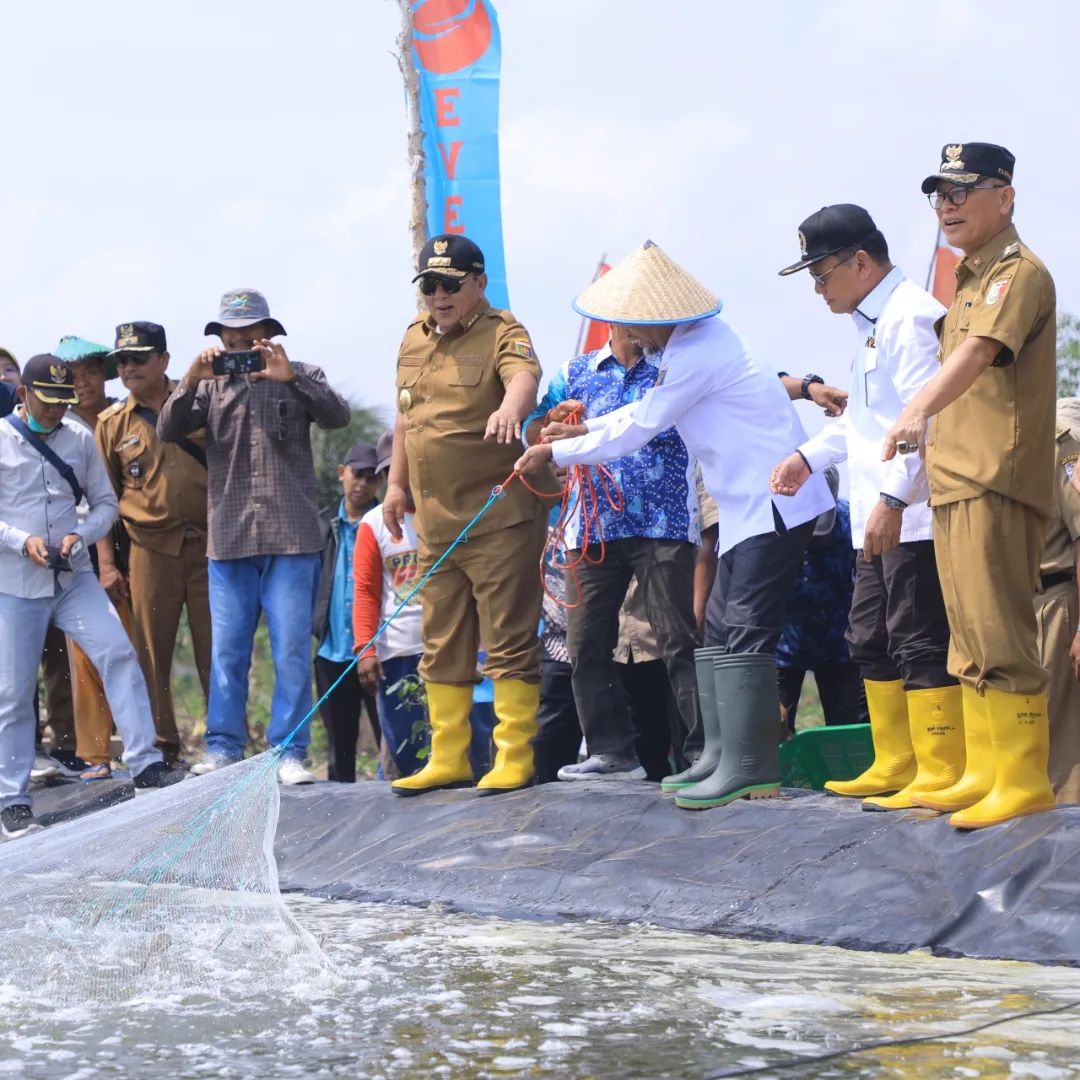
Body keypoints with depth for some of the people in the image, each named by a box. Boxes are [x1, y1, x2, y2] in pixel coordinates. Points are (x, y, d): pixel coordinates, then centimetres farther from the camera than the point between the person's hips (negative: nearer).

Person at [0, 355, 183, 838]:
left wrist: (80, 535, -8)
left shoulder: (80, 439, 6)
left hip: (74, 578, 2)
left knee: (119, 655, -15)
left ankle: (144, 764, -11)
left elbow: (105, 503, 10)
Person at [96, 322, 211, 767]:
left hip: (209, 542, -1)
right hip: (151, 549, 1)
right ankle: (160, 749, 11)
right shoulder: (112, 423, 7)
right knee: (151, 652, 2)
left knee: (216, 648, -1)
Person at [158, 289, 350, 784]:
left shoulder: (300, 376, 8)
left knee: (292, 650, -2)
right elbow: (168, 432, 1)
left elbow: (337, 415, -8)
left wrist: (290, 377, -20)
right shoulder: (212, 385, 11)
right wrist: (190, 382, -15)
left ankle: (289, 751, 2)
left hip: (292, 538, -2)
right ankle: (222, 748, 11)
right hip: (229, 539, 2)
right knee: (226, 650, 4)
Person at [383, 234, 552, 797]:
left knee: (509, 643, -4)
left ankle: (514, 758, 1)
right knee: (443, 645, 12)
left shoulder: (501, 333, -9)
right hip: (434, 520, 7)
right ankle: (448, 758, 20)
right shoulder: (414, 339, 13)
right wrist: (397, 482, 21)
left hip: (499, 519, -7)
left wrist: (510, 409, -52)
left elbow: (524, 377, -31)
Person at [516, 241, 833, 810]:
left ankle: (748, 767, -14)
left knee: (747, 634, -13)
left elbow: (634, 432, -13)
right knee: (722, 631, 12)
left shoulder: (695, 356, -20)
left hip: (773, 505, -11)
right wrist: (583, 429, 22)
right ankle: (721, 752, 16)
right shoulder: (702, 337, 11)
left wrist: (552, 452, -2)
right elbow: (648, 409, 26)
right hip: (747, 506, 11)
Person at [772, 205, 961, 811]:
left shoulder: (909, 316, -14)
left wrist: (894, 497, -27)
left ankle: (942, 774, -6)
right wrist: (810, 457, 22)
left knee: (919, 644, -9)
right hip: (880, 520, 11)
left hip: (912, 518, -11)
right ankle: (896, 766, 22)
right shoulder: (873, 322, 19)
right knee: (872, 641, 15)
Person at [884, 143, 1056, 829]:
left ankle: (1025, 781, -11)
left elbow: (980, 351, -28)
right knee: (970, 642, 12)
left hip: (997, 483, -10)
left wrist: (918, 411, -42)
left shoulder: (1019, 274, -10)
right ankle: (983, 772, 17)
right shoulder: (972, 279, 21)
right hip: (955, 483, 10)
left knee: (1000, 638, -12)